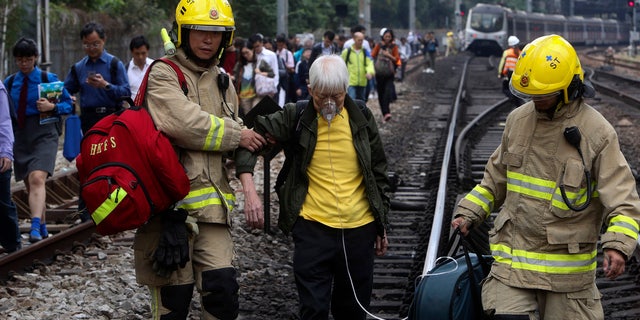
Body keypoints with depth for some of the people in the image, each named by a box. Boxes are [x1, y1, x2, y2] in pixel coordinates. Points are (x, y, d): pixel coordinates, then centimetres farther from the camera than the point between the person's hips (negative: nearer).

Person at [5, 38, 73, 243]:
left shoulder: (49, 79, -1)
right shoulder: (9, 83, 8)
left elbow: (68, 104, 4)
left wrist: (53, 107, -15)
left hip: (44, 135, -5)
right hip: (20, 136, 5)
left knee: (37, 179, -24)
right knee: (30, 184, 13)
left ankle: (35, 227, -34)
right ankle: (43, 228, 28)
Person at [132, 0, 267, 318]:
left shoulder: (222, 81, 17)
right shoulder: (163, 74, -5)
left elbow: (240, 142, 14)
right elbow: (189, 125, -19)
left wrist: (250, 191, 1)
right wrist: (237, 135, -5)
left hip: (212, 202, 6)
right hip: (173, 201, -6)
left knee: (223, 286, -3)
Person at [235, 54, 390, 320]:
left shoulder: (361, 117, 2)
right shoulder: (296, 117, -5)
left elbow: (378, 173, 10)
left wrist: (382, 226, 11)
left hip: (360, 228, 2)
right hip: (313, 228, -2)